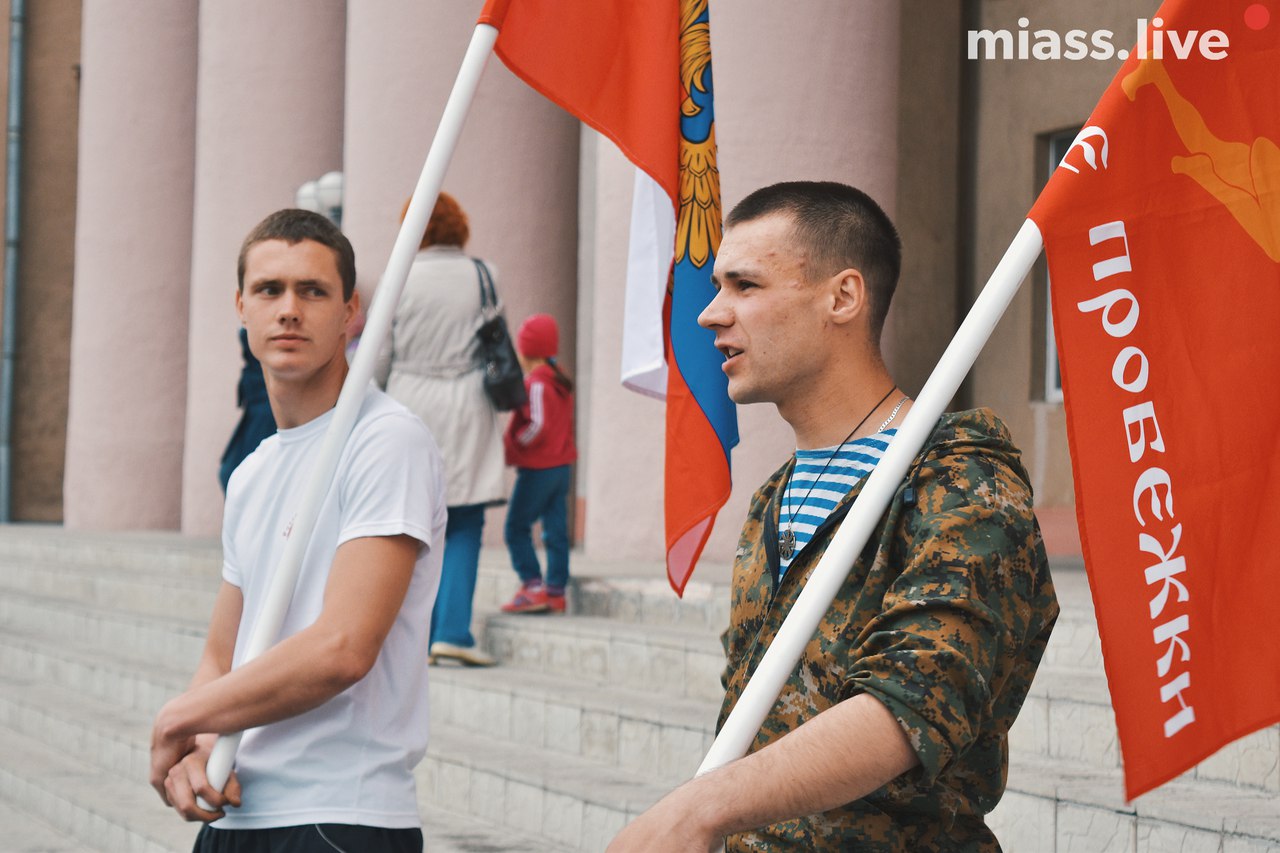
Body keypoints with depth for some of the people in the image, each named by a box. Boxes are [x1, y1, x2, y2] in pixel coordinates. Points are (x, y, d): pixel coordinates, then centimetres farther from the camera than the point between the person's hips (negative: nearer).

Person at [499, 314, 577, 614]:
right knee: (556, 530, 8)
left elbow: (537, 426, -24)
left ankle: (533, 586, -9)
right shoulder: (560, 381, 12)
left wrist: (511, 442, -11)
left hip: (537, 468, -9)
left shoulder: (536, 384, -16)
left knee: (516, 528, -2)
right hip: (561, 465, 9)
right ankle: (556, 590, 9)